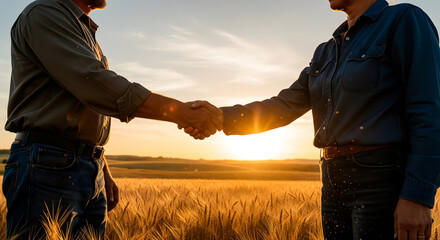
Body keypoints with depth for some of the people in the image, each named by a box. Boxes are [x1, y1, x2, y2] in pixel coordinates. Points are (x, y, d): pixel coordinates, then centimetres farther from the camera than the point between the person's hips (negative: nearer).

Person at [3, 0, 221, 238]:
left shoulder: (86, 32, 24)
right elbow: (96, 85, -19)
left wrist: (103, 171, 19)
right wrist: (182, 112, -19)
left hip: (92, 174, 8)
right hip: (47, 166, -8)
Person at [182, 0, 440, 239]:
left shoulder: (405, 21, -6)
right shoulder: (327, 53, 17)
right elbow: (286, 105, 9)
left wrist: (418, 196, -20)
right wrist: (224, 117, -6)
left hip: (381, 179, -7)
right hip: (336, 179, 7)